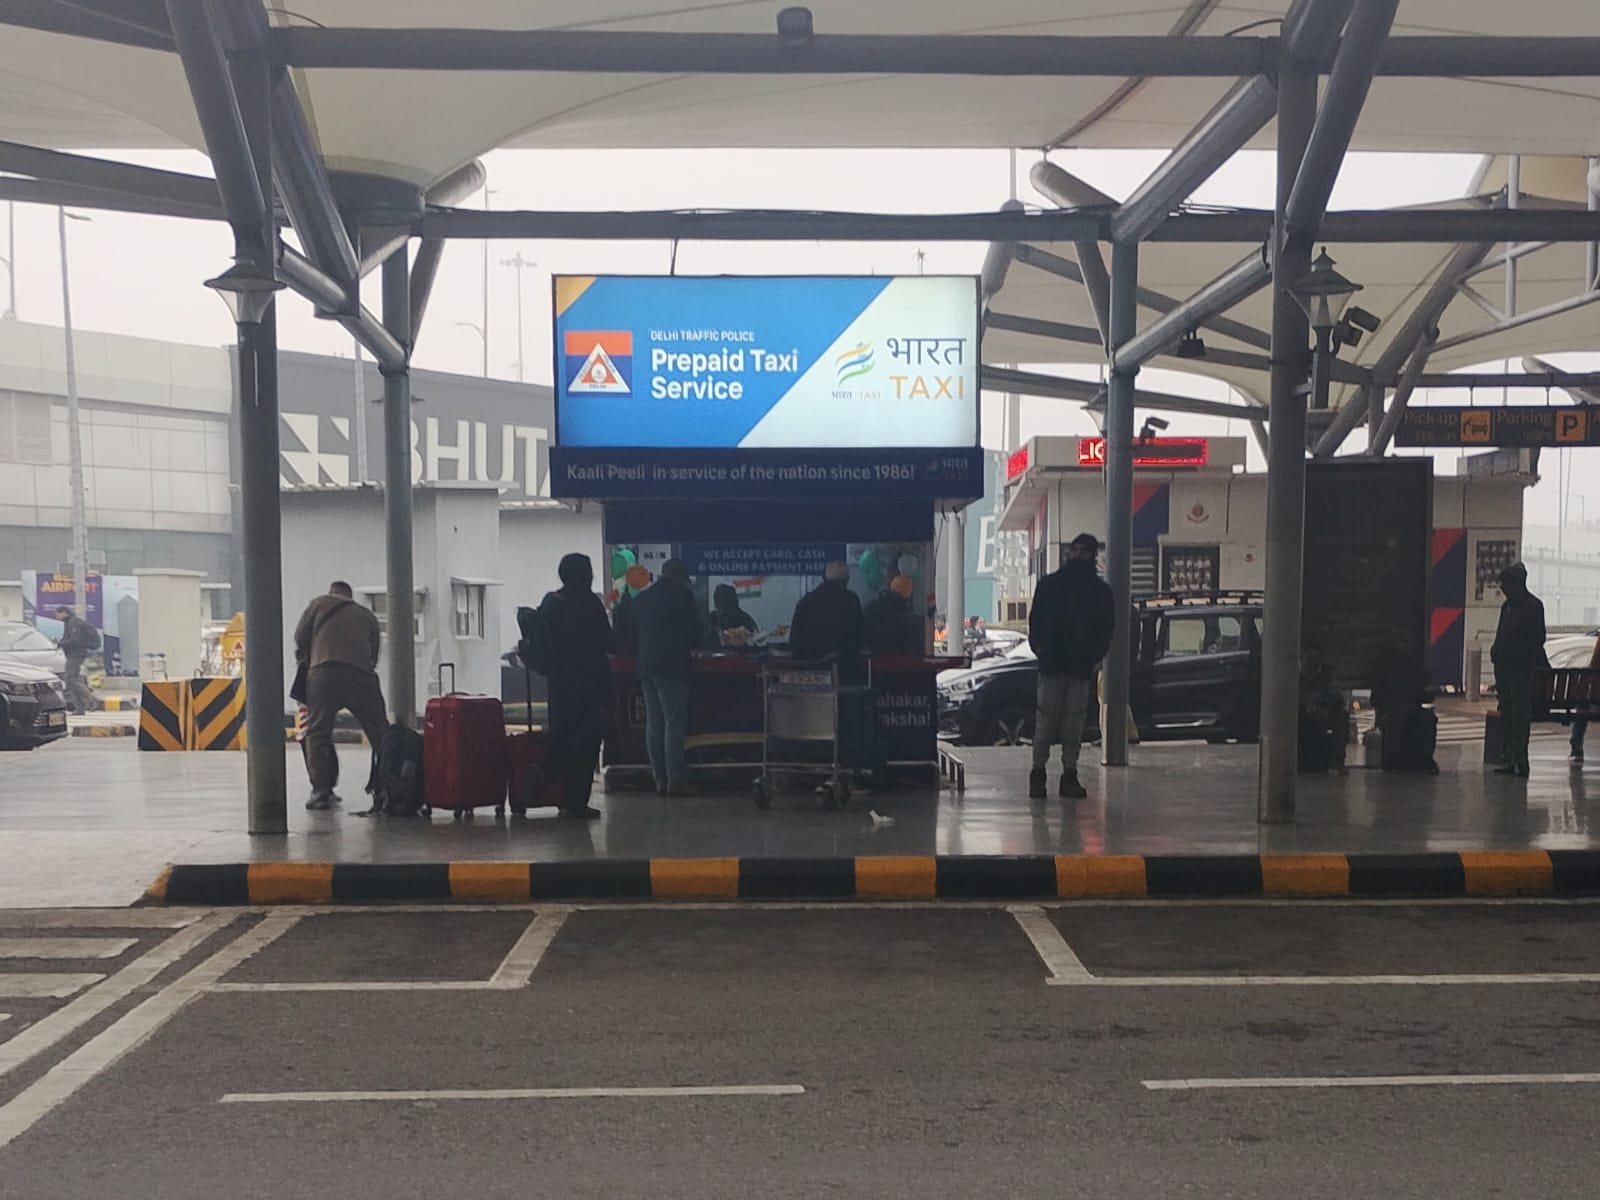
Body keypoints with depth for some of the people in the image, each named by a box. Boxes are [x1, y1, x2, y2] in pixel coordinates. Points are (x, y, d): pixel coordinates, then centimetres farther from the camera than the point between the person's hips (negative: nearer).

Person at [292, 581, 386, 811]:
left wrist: (304, 659, 29)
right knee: (379, 733, 7)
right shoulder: (367, 615, 26)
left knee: (317, 732, 4)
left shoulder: (319, 604, 18)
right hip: (362, 675, 2)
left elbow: (300, 637, 12)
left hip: (324, 673, -2)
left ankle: (321, 791, -3)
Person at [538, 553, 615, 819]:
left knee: (563, 740, 14)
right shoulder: (588, 603, -12)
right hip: (589, 683, -6)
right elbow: (607, 643, -12)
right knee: (586, 744, -1)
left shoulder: (549, 602, 7)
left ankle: (566, 800, 19)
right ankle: (576, 804, -2)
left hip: (559, 682, 6)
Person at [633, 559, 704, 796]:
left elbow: (634, 633, 18)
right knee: (674, 724, -8)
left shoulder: (641, 598, 14)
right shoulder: (682, 594, -4)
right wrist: (690, 645, 14)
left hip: (646, 667, 6)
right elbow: (694, 631, -5)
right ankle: (676, 779, -11)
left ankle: (659, 778, 9)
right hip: (673, 667, -6)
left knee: (653, 725, 8)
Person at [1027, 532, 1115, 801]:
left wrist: (1095, 657, -5)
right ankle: (1038, 772, 4)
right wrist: (1039, 647, -7)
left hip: (1082, 666, 1)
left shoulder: (1100, 590, 10)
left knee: (1074, 723, 2)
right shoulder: (1048, 584, 9)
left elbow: (1107, 628, 9)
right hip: (1051, 664, -1)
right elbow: (1035, 620, 9)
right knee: (1046, 719, -2)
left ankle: (1070, 774, 9)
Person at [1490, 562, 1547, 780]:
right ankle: (1511, 759, 13)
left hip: (1522, 669, -8)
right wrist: (1496, 651, 4)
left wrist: (1513, 655, -16)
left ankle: (1520, 761, -4)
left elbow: (1537, 639, -12)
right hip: (1504, 668, 8)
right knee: (1506, 715, 8)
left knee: (1520, 716, -7)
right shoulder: (1508, 605, 16)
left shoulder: (1533, 606, -7)